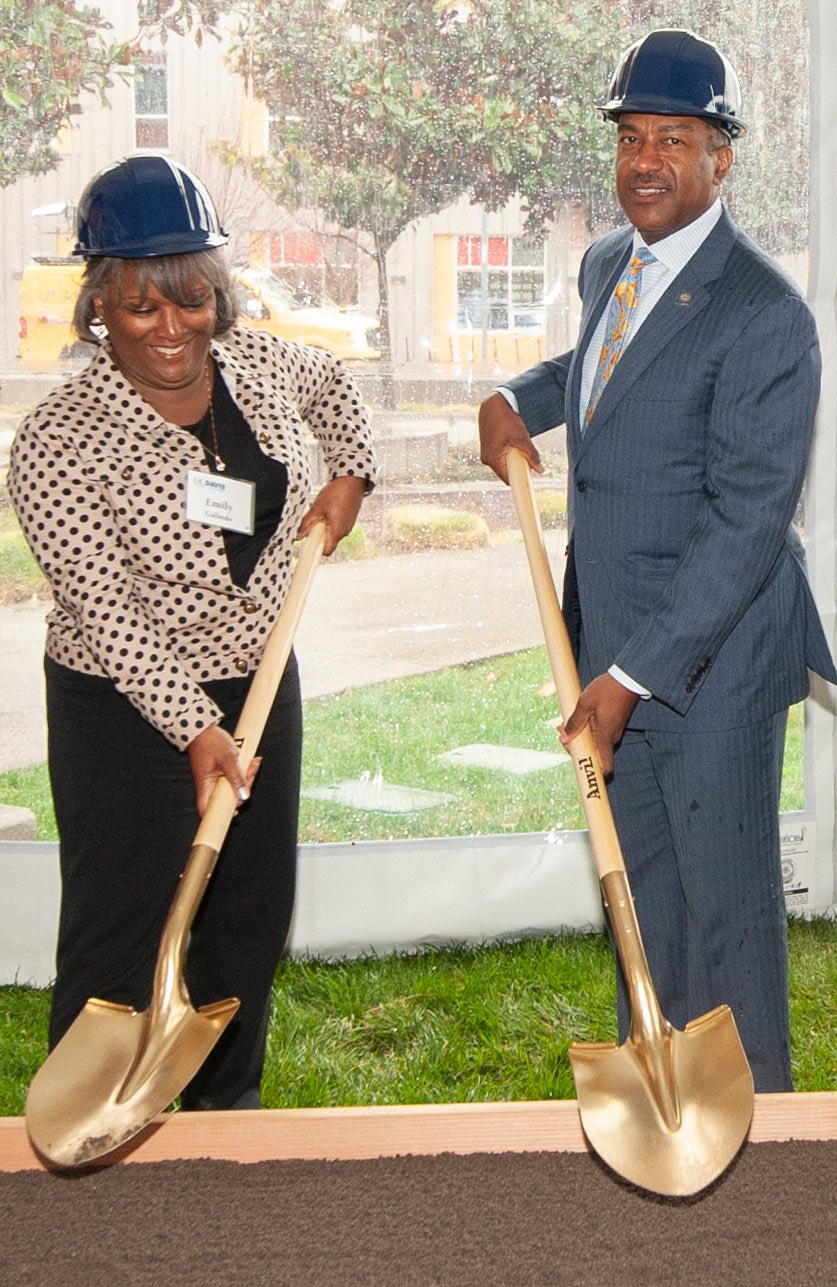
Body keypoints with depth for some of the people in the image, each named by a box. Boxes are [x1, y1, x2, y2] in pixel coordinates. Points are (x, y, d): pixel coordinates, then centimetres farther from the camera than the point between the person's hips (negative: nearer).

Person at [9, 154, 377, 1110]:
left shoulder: (253, 360, -4)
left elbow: (331, 386, 21)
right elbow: (106, 613, -26)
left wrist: (351, 475, 9)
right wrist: (195, 727, -33)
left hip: (260, 684, 6)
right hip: (126, 711, -6)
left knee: (252, 921, 18)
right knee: (120, 938, 0)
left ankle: (227, 1105, 40)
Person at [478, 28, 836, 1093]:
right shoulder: (607, 266, 8)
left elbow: (748, 518, -23)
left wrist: (635, 673, -24)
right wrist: (520, 397, 10)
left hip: (710, 656, -8)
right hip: (613, 643, 8)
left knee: (727, 906, 5)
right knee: (640, 892, 20)